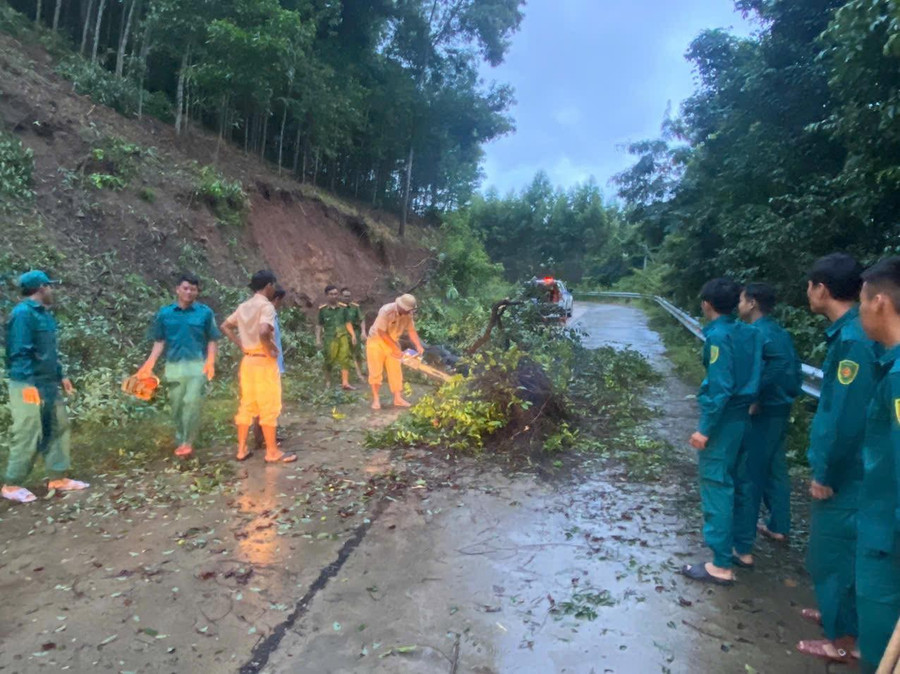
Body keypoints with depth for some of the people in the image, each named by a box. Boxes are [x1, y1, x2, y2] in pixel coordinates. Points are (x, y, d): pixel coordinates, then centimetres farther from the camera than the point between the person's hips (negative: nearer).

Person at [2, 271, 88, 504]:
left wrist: (61, 376, 21)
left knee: (59, 429, 12)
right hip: (29, 386, -9)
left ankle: (58, 478, 21)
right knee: (27, 435, -2)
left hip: (49, 384, 9)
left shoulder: (43, 313, 14)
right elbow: (20, 353, -19)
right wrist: (29, 385, -21)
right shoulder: (23, 313, -14)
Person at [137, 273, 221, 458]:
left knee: (193, 401, -13)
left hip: (197, 364, -2)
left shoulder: (205, 313, -1)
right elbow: (160, 341, 8)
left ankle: (188, 442, -4)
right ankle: (180, 440, 25)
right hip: (174, 365, 2)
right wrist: (150, 363, -3)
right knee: (177, 405, 10)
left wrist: (210, 362, -11)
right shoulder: (164, 313, 4)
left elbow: (212, 340, 2)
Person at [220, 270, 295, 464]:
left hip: (247, 360, 8)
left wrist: (241, 346, 13)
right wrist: (271, 350, -15)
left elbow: (225, 326, 18)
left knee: (246, 406, 14)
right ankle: (272, 452, 7)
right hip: (264, 361, -8)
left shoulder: (244, 306, 11)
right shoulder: (266, 305, -14)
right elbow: (263, 332, -31)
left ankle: (242, 449, 19)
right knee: (269, 408, 0)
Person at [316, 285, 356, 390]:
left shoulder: (343, 307, 6)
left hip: (343, 336, 1)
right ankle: (328, 381, 25)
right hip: (329, 337, -1)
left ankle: (345, 383, -8)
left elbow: (347, 323, 10)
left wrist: (353, 335, 2)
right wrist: (318, 339, -1)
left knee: (345, 359, -6)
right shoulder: (323, 309, 1)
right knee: (329, 360, 7)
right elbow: (319, 326, 5)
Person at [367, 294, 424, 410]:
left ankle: (398, 398, 8)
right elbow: (382, 333, -28)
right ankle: (375, 399, 3)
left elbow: (411, 330, -5)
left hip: (391, 342, 6)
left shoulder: (408, 313, -13)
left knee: (396, 371, 4)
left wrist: (418, 346, -19)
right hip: (376, 341, -6)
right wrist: (396, 348, -24)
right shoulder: (386, 311, -31)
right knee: (376, 371, -5)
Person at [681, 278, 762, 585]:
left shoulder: (718, 335, -17)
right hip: (743, 418, 9)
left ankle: (721, 565, 2)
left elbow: (720, 387, -21)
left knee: (717, 489, -3)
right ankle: (743, 549, 29)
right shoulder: (750, 333, 7)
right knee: (739, 485, 17)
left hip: (722, 422, -9)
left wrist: (705, 428, -18)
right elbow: (754, 377, 12)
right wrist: (748, 404, 19)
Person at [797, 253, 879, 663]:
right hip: (843, 468, 9)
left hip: (844, 474, -9)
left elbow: (847, 418, -26)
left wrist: (824, 474, -16)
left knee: (833, 552, 6)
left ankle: (842, 640, 22)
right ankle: (837, 612, 41)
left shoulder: (853, 340, -25)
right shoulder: (849, 332, 5)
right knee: (832, 549, 23)